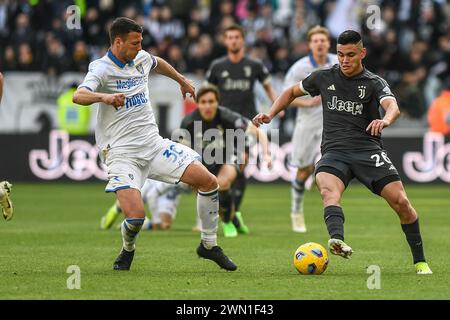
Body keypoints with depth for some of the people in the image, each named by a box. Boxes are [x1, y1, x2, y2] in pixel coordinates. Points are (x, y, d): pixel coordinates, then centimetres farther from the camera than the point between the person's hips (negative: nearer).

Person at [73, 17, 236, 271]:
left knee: (208, 182, -4)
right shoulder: (102, 69, -13)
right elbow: (78, 96, -32)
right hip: (122, 153, -6)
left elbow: (158, 63, 35)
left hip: (154, 143, 6)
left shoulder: (141, 59, 8)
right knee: (136, 216, -23)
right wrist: (103, 97, -51)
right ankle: (128, 250, 14)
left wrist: (181, 80, 44)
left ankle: (209, 245, 15)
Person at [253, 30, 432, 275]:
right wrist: (271, 114, 14)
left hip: (368, 149, -1)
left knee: (400, 202, -13)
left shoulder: (374, 83, 3)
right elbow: (292, 92, 30)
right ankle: (337, 240, -59)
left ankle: (420, 261, 4)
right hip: (334, 151, 1)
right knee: (328, 190, -33)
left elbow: (393, 106, -18)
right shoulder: (324, 77, 13)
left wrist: (385, 120, -42)